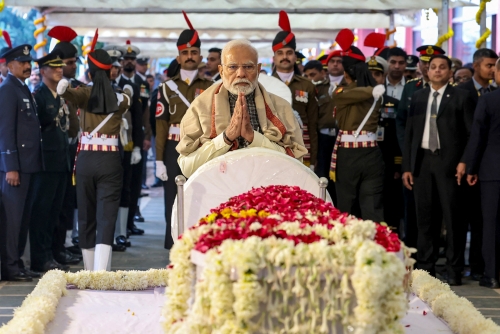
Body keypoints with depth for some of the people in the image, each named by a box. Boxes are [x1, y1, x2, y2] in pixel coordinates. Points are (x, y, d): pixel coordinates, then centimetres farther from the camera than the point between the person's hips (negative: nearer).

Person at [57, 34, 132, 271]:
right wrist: (128, 91, 50)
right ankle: (101, 272, -21)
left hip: (85, 160, 1)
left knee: (86, 217, 15)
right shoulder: (120, 99, 4)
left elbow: (72, 96, -27)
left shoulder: (85, 94, -2)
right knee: (106, 219, -6)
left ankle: (90, 270, 28)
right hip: (110, 162, 0)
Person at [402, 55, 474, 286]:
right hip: (422, 161, 4)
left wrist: (464, 161, -12)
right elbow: (409, 133, 13)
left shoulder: (461, 97, 3)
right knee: (425, 217, 6)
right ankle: (425, 267, 14)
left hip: (448, 162, -4)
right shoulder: (418, 97, 14)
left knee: (452, 217, -3)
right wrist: (406, 167, 7)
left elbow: (471, 134, -1)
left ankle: (454, 270, 3)